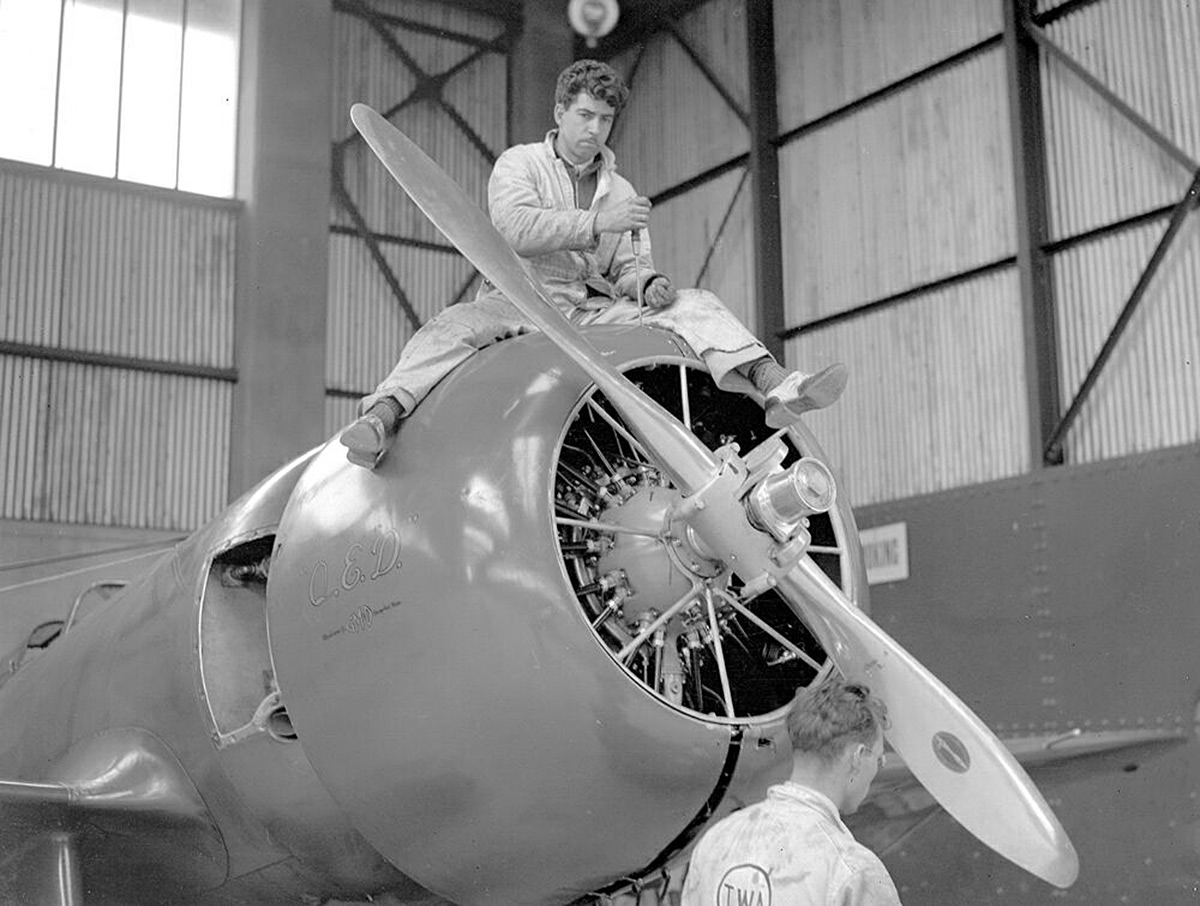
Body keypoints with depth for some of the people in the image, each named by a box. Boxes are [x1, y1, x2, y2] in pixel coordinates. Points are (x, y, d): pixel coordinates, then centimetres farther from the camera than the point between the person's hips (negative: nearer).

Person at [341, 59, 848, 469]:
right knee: (453, 327, -34)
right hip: (522, 300, -3)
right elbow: (515, 229, -12)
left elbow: (629, 266, 15)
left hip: (596, 309, 3)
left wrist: (648, 284, -11)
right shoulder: (519, 163, 8)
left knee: (694, 305, -16)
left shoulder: (620, 190, 22)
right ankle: (381, 419, -52)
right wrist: (596, 222, -19)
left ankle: (777, 387, -36)